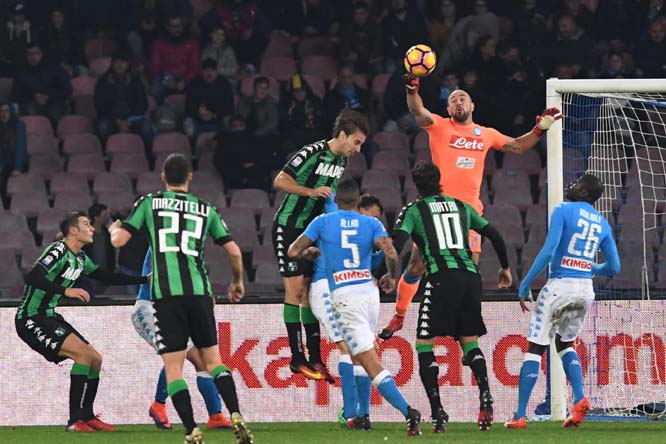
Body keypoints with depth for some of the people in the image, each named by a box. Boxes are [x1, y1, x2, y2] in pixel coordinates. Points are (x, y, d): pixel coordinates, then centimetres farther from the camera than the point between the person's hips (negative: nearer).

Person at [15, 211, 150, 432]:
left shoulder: (79, 258, 12)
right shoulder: (58, 252, -17)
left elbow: (107, 277, 22)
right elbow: (32, 278, -30)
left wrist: (145, 279, 19)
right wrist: (66, 291, -39)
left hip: (48, 317, 10)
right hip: (31, 320, -10)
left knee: (95, 359, 8)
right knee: (84, 354, -21)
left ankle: (87, 417, 16)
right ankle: (75, 420, -19)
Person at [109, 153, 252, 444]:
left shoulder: (149, 203, 7)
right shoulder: (206, 209, 13)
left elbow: (119, 240, 5)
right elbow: (234, 251, 13)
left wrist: (114, 228, 29)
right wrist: (238, 282, 32)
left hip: (166, 295, -2)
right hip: (199, 292, 2)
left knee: (173, 368, 1)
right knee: (213, 360, 12)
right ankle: (236, 418, -6)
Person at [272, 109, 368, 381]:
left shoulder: (341, 160, 8)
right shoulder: (313, 153, -18)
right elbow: (280, 181, -18)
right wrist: (312, 191, -26)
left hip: (312, 231, 8)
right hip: (288, 227, -8)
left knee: (311, 291, 7)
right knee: (295, 288, -9)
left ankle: (314, 357, 9)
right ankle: (297, 358, -8)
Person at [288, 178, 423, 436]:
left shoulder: (322, 222, 3)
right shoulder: (372, 224, 6)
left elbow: (293, 252, 2)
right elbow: (391, 254, -9)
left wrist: (309, 251, 24)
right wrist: (393, 278, 11)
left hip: (344, 297, -4)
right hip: (370, 291, 4)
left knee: (372, 364, -11)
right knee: (356, 356, 23)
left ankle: (407, 411, -26)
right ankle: (355, 416, 25)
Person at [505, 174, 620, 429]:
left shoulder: (564, 211, -5)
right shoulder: (602, 224, 12)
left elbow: (548, 251, -15)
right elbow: (614, 268, 14)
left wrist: (525, 284, -10)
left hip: (559, 286, -6)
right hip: (586, 291, 6)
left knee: (535, 348, 0)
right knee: (565, 343, 25)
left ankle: (520, 416, -3)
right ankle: (579, 400, 4)